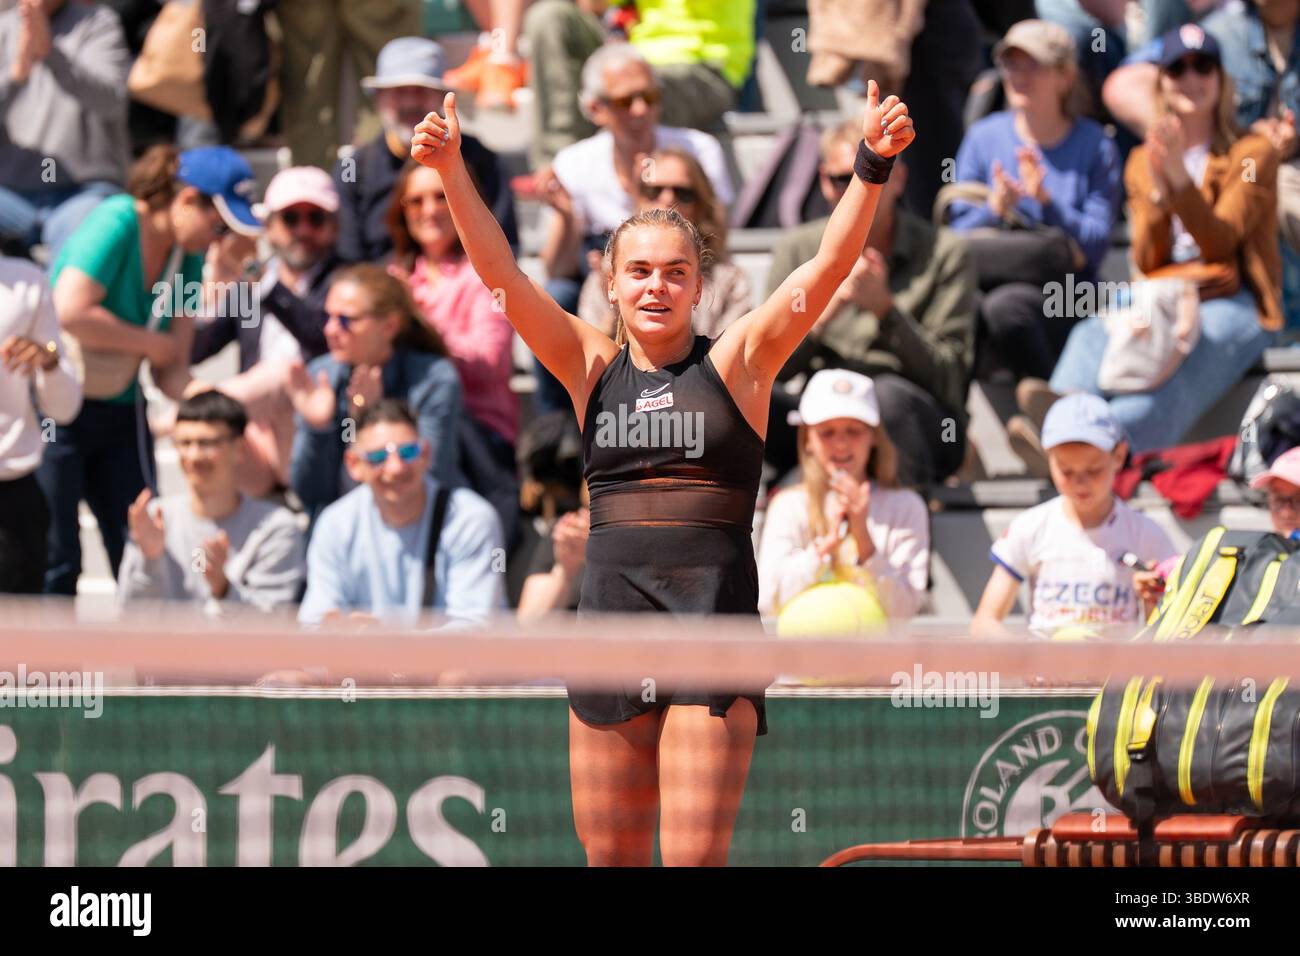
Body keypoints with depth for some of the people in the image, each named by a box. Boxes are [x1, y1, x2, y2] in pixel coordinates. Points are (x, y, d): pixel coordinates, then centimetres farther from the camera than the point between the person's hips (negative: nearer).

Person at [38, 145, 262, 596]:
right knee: (57, 562, -8)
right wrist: (152, 343, -16)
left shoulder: (187, 258, 4)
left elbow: (172, 373, 2)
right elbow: (71, 313, -28)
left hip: (120, 413, 7)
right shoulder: (116, 222, -16)